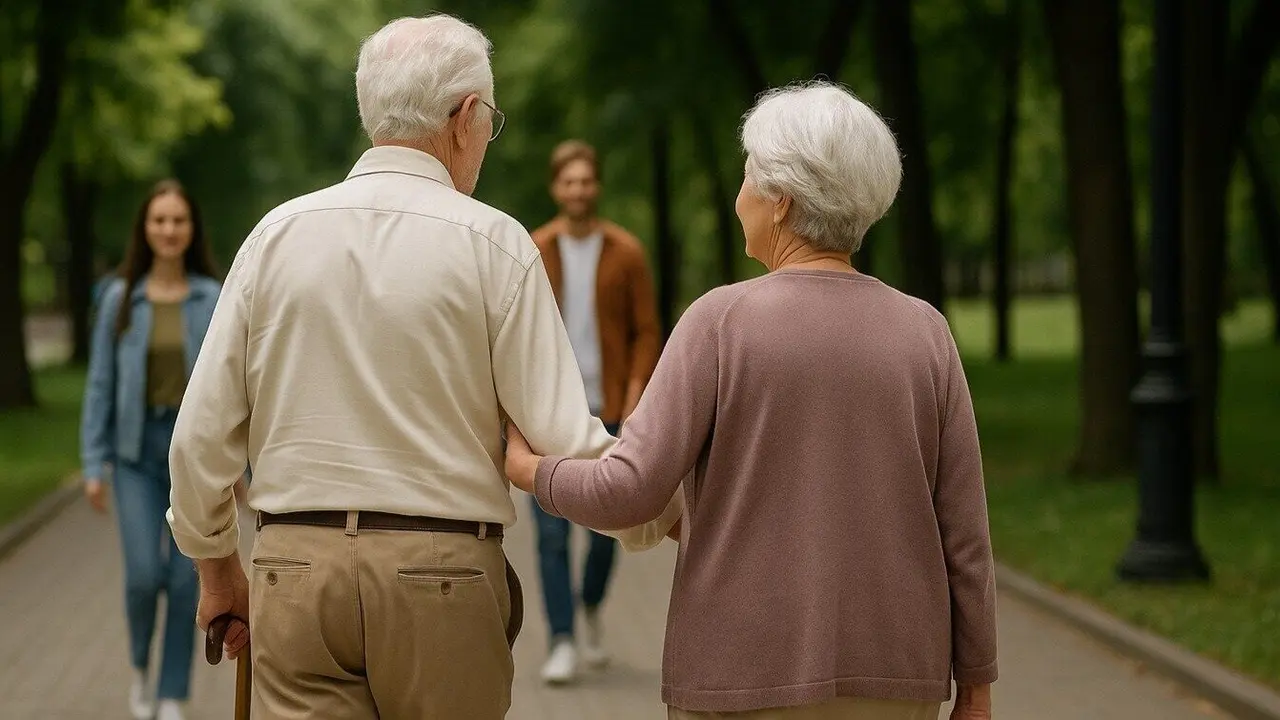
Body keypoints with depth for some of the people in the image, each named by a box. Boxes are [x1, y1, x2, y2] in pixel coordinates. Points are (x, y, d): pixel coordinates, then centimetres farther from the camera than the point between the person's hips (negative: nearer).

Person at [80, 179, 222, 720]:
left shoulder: (213, 300, 0)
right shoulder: (120, 299, 3)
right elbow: (101, 384, 4)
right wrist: (93, 464, 0)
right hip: (137, 451, 0)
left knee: (185, 579, 0)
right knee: (144, 574, -10)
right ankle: (140, 666, 20)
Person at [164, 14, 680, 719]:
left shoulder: (278, 232, 4)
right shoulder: (491, 242, -4)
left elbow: (202, 434, 5)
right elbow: (563, 435, -7)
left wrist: (216, 569, 20)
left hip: (295, 561, 2)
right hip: (440, 574, -2)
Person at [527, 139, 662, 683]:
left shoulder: (626, 253, 1)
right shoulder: (533, 252, 2)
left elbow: (646, 333, 2)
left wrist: (634, 400, -9)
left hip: (607, 412, 0)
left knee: (604, 527, 5)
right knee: (551, 531, -6)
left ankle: (591, 609, 33)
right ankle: (562, 644, -3)